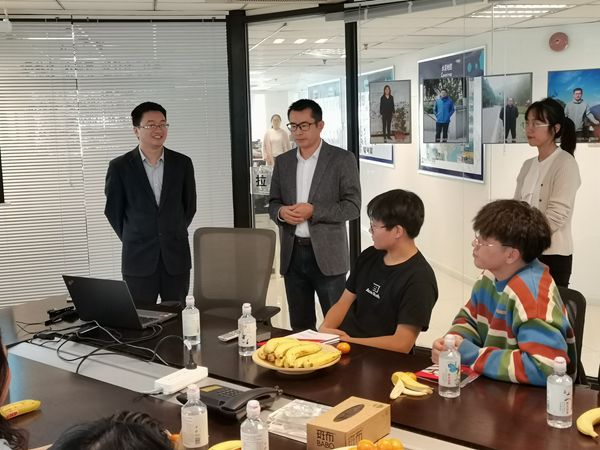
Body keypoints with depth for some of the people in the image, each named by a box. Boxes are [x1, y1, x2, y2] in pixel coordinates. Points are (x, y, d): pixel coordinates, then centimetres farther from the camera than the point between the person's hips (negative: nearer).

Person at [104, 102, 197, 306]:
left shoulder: (182, 163, 3)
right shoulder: (120, 167, -3)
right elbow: (113, 210, 6)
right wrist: (131, 240, 11)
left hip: (177, 257, 2)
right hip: (138, 259, -2)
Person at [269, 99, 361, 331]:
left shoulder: (342, 159, -4)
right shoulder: (283, 161, 11)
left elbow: (352, 206, -8)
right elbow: (273, 203, 14)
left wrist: (313, 211, -19)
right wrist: (281, 212, -10)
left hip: (327, 254, -4)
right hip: (292, 254, 4)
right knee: (299, 326, 12)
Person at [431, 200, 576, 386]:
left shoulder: (532, 292, -23)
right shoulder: (491, 275, -1)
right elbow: (468, 319, 13)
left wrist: (472, 355, -22)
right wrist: (454, 341, -8)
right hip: (495, 386, 6)